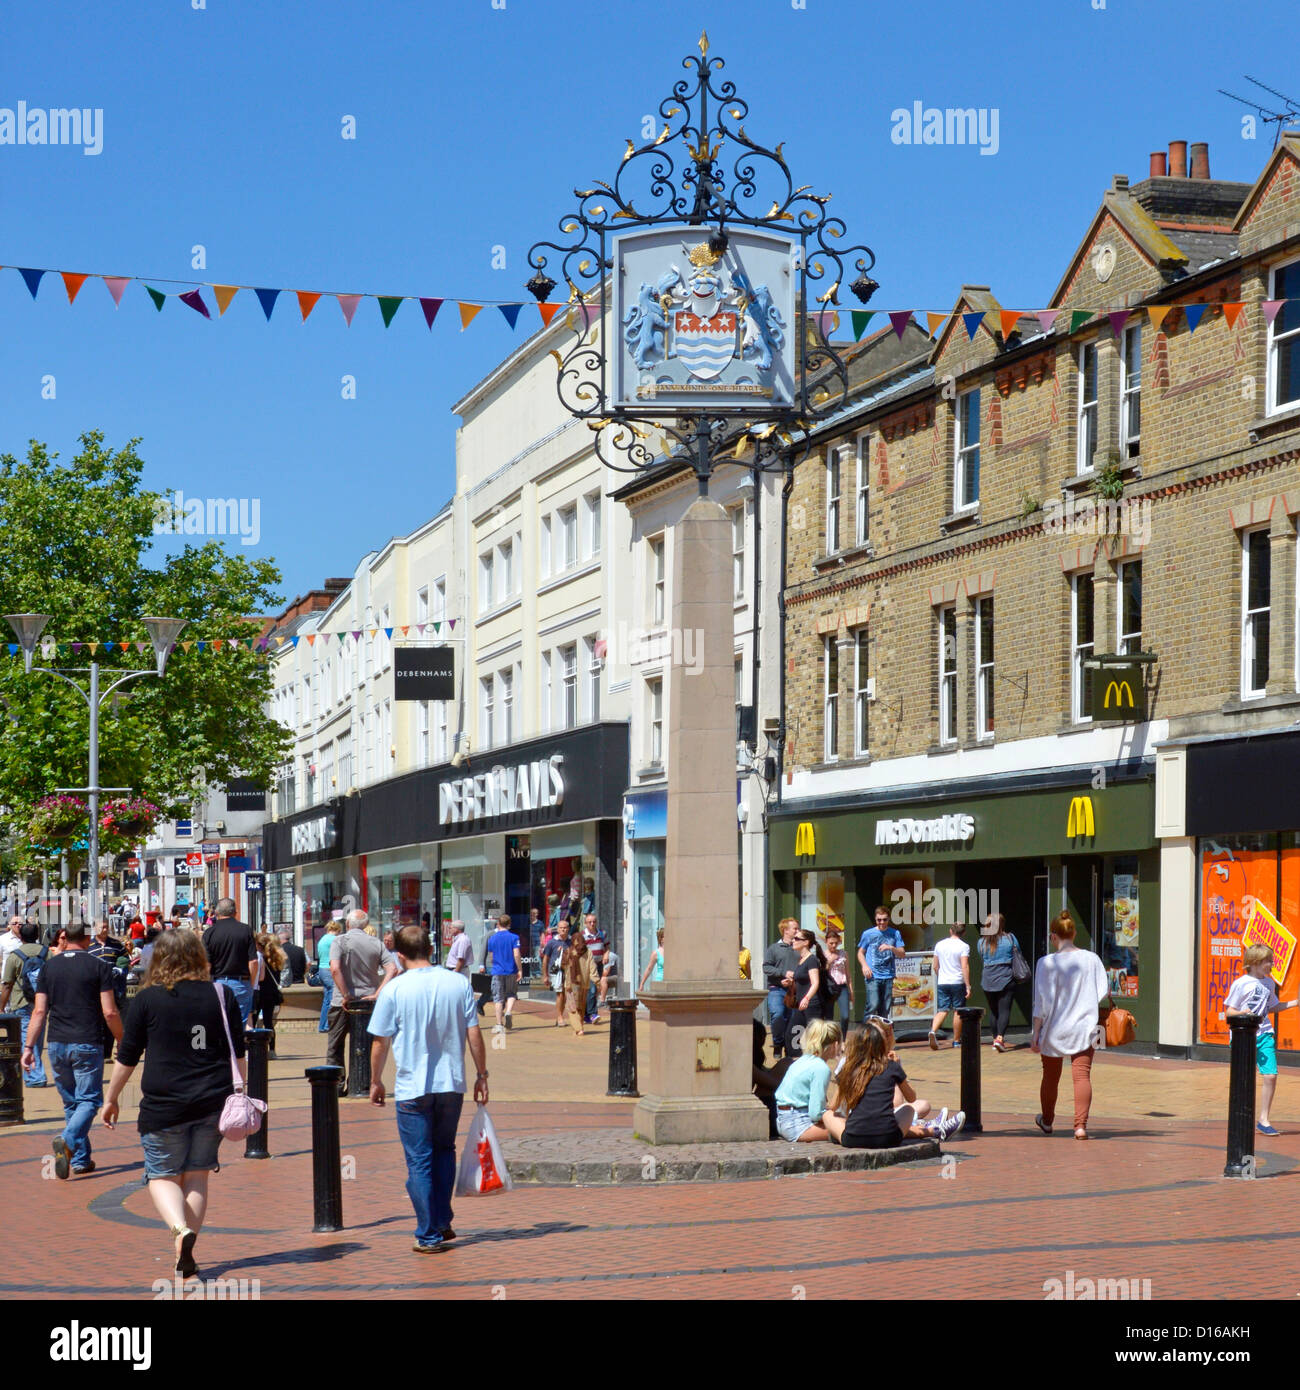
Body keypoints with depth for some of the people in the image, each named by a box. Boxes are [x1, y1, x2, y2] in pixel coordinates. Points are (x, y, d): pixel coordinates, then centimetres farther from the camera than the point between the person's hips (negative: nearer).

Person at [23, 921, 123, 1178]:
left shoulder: (49, 966, 6)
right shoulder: (98, 966, -4)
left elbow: (39, 1011, 2)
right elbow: (110, 1012, -7)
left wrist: (28, 1047, 5)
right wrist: (123, 1042, 6)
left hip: (57, 1044, 4)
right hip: (87, 1043, -4)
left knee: (71, 1102, 15)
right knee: (89, 1100, 0)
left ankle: (81, 1159, 17)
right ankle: (67, 1140, -26)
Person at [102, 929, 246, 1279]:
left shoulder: (147, 999, -3)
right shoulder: (222, 996, 4)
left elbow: (127, 1058, 1)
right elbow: (238, 1054, 9)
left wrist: (111, 1098, 13)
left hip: (164, 1105, -3)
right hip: (213, 1102, 3)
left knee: (162, 1176, 8)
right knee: (197, 1176, 12)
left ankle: (180, 1228, -19)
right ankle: (185, 1256, 9)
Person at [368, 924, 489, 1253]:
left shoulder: (395, 990, -9)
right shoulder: (459, 983, -2)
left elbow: (380, 1042, -3)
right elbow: (474, 1035, 0)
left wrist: (376, 1081, 10)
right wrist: (481, 1075, 11)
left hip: (412, 1089, -3)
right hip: (452, 1085, 3)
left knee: (419, 1162, 4)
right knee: (444, 1151, 22)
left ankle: (429, 1235, 5)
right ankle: (443, 1223, 23)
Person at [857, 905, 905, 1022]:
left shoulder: (895, 933, 11)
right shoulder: (868, 934, 7)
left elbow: (902, 954, 8)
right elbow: (860, 952, 14)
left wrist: (891, 948, -12)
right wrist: (864, 965, -6)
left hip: (888, 976, 3)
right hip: (872, 977, -2)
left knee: (885, 1009, 4)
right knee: (873, 1005, -16)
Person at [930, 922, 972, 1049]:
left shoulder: (940, 944, 8)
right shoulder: (963, 946, -7)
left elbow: (934, 966, 12)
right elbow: (965, 967, -14)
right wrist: (968, 986, -12)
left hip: (942, 983, 3)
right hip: (958, 982, -3)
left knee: (942, 1010, 3)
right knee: (958, 1011, 7)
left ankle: (933, 1031, -23)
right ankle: (956, 1040, 14)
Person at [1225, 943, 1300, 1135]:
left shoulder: (1269, 983, 11)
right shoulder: (1241, 984, -7)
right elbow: (1229, 1011, -5)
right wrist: (1242, 1013, -25)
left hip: (1264, 1034, 5)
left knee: (1270, 1075, -6)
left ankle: (1263, 1120, 4)